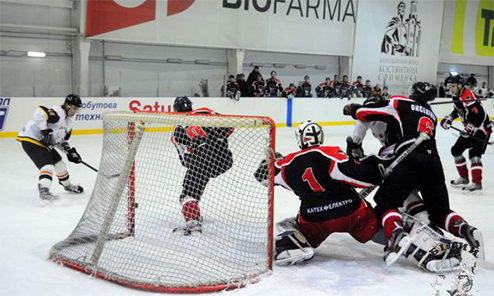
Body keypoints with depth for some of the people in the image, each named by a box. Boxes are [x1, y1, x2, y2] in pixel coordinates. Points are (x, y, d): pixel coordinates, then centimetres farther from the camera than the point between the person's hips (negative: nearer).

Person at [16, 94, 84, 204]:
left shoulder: (68, 122, 13)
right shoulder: (57, 112, -18)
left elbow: (60, 140, 19)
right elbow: (40, 112, -35)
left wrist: (70, 151, 5)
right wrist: (45, 131, -34)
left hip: (43, 142, 10)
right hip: (30, 139, -10)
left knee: (58, 162, 19)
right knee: (48, 165, -22)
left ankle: (67, 185, 39)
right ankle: (44, 192, -32)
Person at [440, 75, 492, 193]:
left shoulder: (468, 97, -25)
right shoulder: (457, 97, 5)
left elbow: (479, 115, -30)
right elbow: (458, 110, 24)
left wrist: (469, 129, -30)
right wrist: (448, 119, 10)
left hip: (482, 128, -10)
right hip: (470, 129, 10)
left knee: (474, 153, -21)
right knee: (456, 150, 11)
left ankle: (477, 184, -22)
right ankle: (464, 178, 23)